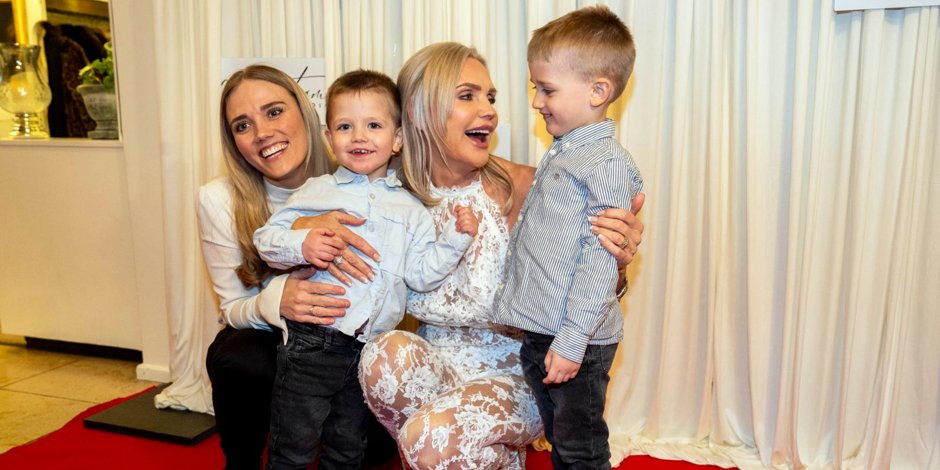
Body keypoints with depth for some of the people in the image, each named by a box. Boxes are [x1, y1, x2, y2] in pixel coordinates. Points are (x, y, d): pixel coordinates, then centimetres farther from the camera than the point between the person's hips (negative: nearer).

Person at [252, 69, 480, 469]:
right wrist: (301, 245, -19)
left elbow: (421, 274, 4)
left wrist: (455, 237, -6)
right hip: (311, 343, -3)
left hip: (370, 350, 3)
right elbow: (266, 237, -1)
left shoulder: (411, 210, 7)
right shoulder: (316, 192, 0)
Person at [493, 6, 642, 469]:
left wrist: (571, 341, -23)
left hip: (576, 342, -9)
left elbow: (599, 261, -22)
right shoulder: (558, 155, 11)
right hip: (538, 332, 9)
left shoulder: (607, 163, -17)